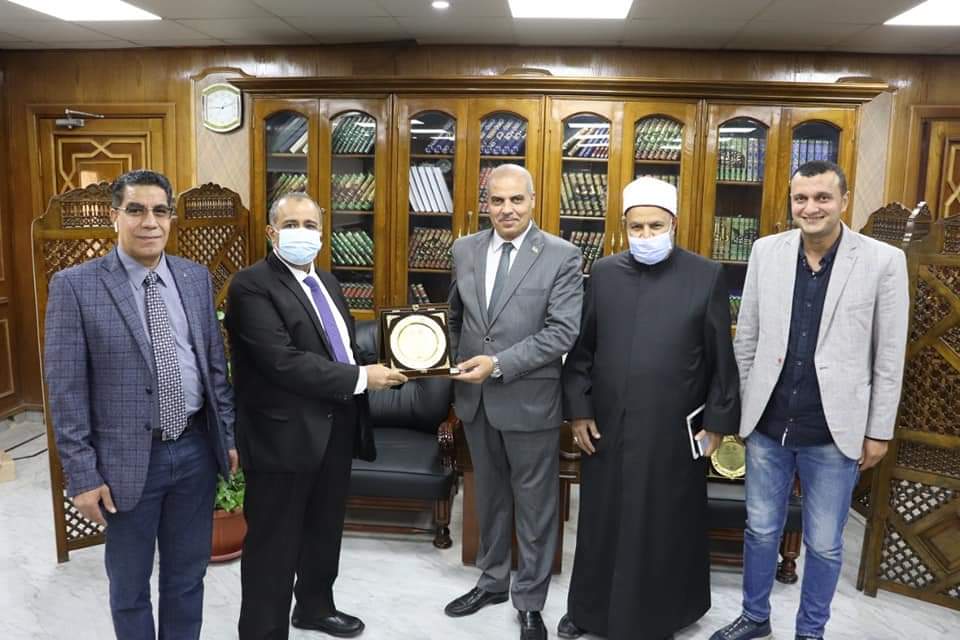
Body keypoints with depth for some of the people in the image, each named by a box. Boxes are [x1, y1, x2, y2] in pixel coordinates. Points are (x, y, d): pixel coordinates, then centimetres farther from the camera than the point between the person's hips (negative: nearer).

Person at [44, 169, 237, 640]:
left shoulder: (197, 278, 3)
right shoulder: (75, 285, -9)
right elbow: (65, 389, -9)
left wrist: (229, 436, 7)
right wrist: (82, 474, -11)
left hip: (196, 449, 3)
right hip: (128, 459, -3)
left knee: (187, 574, 19)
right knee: (129, 583, 16)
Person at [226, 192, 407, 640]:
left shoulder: (326, 281, 13)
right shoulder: (252, 285, -15)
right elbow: (283, 362, -25)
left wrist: (387, 369, 0)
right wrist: (361, 378, -21)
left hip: (336, 429, 8)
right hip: (284, 435, -8)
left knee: (324, 532, 23)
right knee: (274, 545, 6)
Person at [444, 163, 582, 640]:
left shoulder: (562, 256, -10)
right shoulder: (464, 250, 4)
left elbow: (562, 332, -17)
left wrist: (499, 364, -22)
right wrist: (459, 366, 10)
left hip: (530, 399, -4)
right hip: (475, 397, 5)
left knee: (534, 504, 10)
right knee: (490, 496, 20)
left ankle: (530, 601, 28)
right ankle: (492, 581, 39)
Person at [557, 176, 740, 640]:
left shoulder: (706, 276, -4)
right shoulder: (603, 273, 3)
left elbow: (721, 358, -1)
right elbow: (580, 348, 5)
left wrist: (717, 422, -2)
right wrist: (578, 409, 1)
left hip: (673, 431, -2)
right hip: (606, 426, 2)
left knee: (666, 527, 12)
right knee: (601, 521, 14)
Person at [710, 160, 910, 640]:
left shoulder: (883, 261, -7)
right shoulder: (766, 252, 0)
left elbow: (889, 357, -3)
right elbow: (747, 339, 6)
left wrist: (879, 431, -1)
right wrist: (737, 408, 7)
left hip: (833, 432, -2)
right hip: (767, 424, 2)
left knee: (824, 543, 13)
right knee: (760, 530, 16)